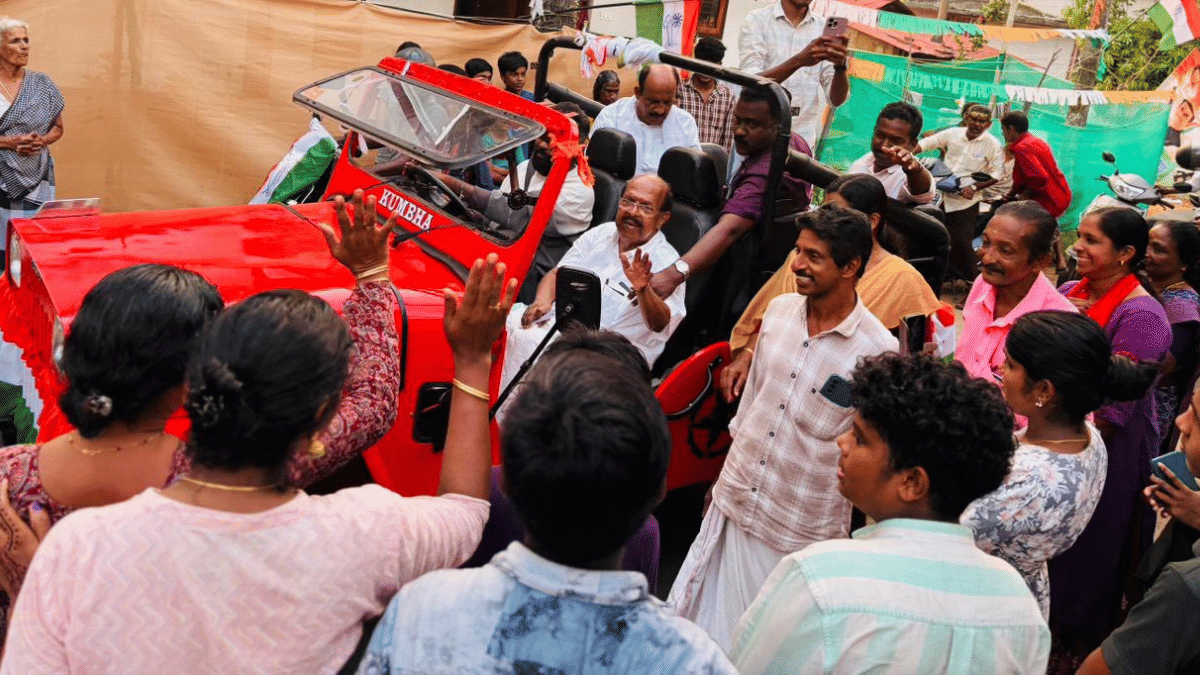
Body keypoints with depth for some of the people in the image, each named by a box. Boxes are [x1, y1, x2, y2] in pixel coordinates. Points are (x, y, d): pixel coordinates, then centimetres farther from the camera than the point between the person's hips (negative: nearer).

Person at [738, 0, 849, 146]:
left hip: (804, 139, 2)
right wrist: (799, 61, -26)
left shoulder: (825, 28, 9)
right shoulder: (757, 20, 1)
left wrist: (840, 67, -19)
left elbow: (836, 100, 2)